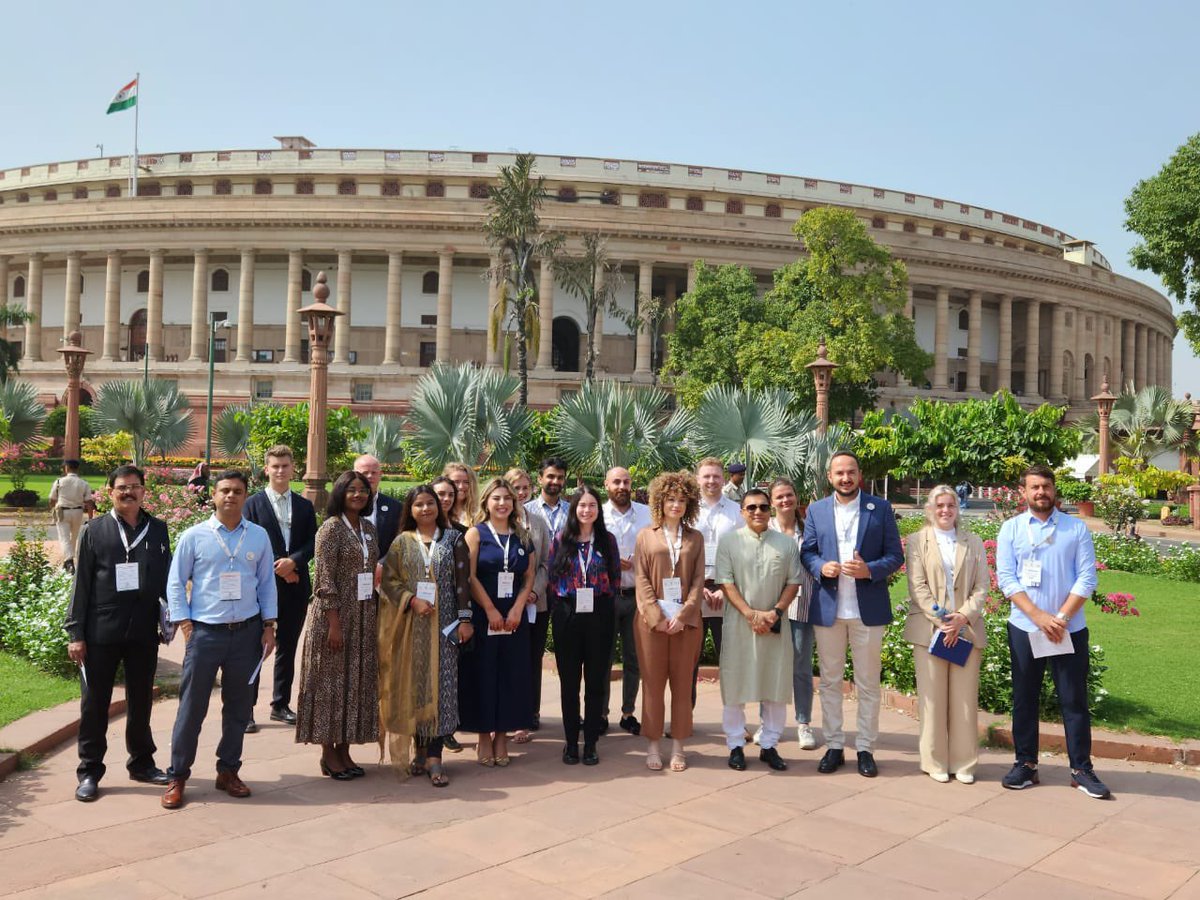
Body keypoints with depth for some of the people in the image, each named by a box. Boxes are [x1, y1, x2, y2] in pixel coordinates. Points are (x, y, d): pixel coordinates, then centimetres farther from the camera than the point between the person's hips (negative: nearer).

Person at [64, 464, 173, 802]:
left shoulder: (158, 530, 4)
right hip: (101, 632, -2)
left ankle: (141, 762, 29)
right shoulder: (96, 531, -1)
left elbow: (167, 578, 8)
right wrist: (76, 632, -4)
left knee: (141, 700, 14)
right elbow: (81, 584, -1)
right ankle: (89, 771, 20)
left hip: (144, 632, 2)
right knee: (95, 703, 7)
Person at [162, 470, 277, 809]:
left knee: (238, 707, 11)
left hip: (247, 632, 3)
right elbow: (176, 584, 0)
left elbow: (267, 584, 8)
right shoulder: (194, 536, -3)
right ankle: (177, 776, 14)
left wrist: (269, 626, 4)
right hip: (205, 632, -2)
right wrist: (186, 625, -7)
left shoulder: (259, 537, 4)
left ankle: (228, 771, 25)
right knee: (192, 707, 2)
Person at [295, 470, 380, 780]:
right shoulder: (331, 527, -10)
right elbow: (325, 579, -15)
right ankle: (328, 754, 13)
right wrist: (334, 623, -19)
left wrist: (373, 616, 9)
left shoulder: (369, 529, 10)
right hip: (335, 615, -7)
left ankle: (344, 750, 19)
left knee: (357, 681, 10)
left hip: (364, 617, 7)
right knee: (331, 681, 2)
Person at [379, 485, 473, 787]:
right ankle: (422, 750, 13)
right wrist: (412, 600, -12)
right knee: (414, 684, 3)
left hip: (443, 623, -1)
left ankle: (433, 756, -5)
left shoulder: (453, 538, 5)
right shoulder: (402, 542, 8)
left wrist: (464, 618, -5)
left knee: (440, 683, -5)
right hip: (411, 624, 1)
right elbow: (388, 579, 3)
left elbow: (462, 581, 1)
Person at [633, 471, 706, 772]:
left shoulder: (695, 538, 10)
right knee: (653, 684, 3)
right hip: (651, 620, -1)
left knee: (683, 684, 5)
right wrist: (657, 617, -11)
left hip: (686, 621, 1)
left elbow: (698, 580, 3)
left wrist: (683, 615, -10)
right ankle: (653, 746, 11)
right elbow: (642, 580, 0)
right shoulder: (645, 536, 6)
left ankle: (678, 747, 13)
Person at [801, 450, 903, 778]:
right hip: (827, 607, 2)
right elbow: (807, 552, 8)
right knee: (830, 680, 8)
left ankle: (865, 749, 16)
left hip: (868, 609, -2)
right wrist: (822, 567, -13)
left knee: (868, 683, 6)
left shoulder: (881, 508, 1)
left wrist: (869, 570, -17)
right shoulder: (816, 510, 7)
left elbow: (895, 555, 0)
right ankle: (834, 746, 18)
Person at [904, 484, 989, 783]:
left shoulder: (973, 542, 12)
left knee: (965, 699, 4)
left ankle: (964, 763, 13)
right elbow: (917, 587, -2)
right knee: (932, 698, 2)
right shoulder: (918, 541, 6)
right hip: (929, 628, -2)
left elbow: (982, 586, 5)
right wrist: (941, 622, -11)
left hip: (967, 629, 2)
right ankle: (935, 762, 11)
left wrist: (963, 618, -10)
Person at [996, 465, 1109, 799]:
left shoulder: (1076, 528, 2)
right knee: (1024, 699, 8)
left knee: (1074, 700, 4)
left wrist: (1061, 617, -13)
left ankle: (1082, 769, 14)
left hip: (1070, 629, 0)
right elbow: (1006, 578, -5)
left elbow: (1087, 578, -4)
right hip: (1024, 629, 1)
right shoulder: (1011, 529, 2)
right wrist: (1039, 617, -15)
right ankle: (1025, 764, 18)